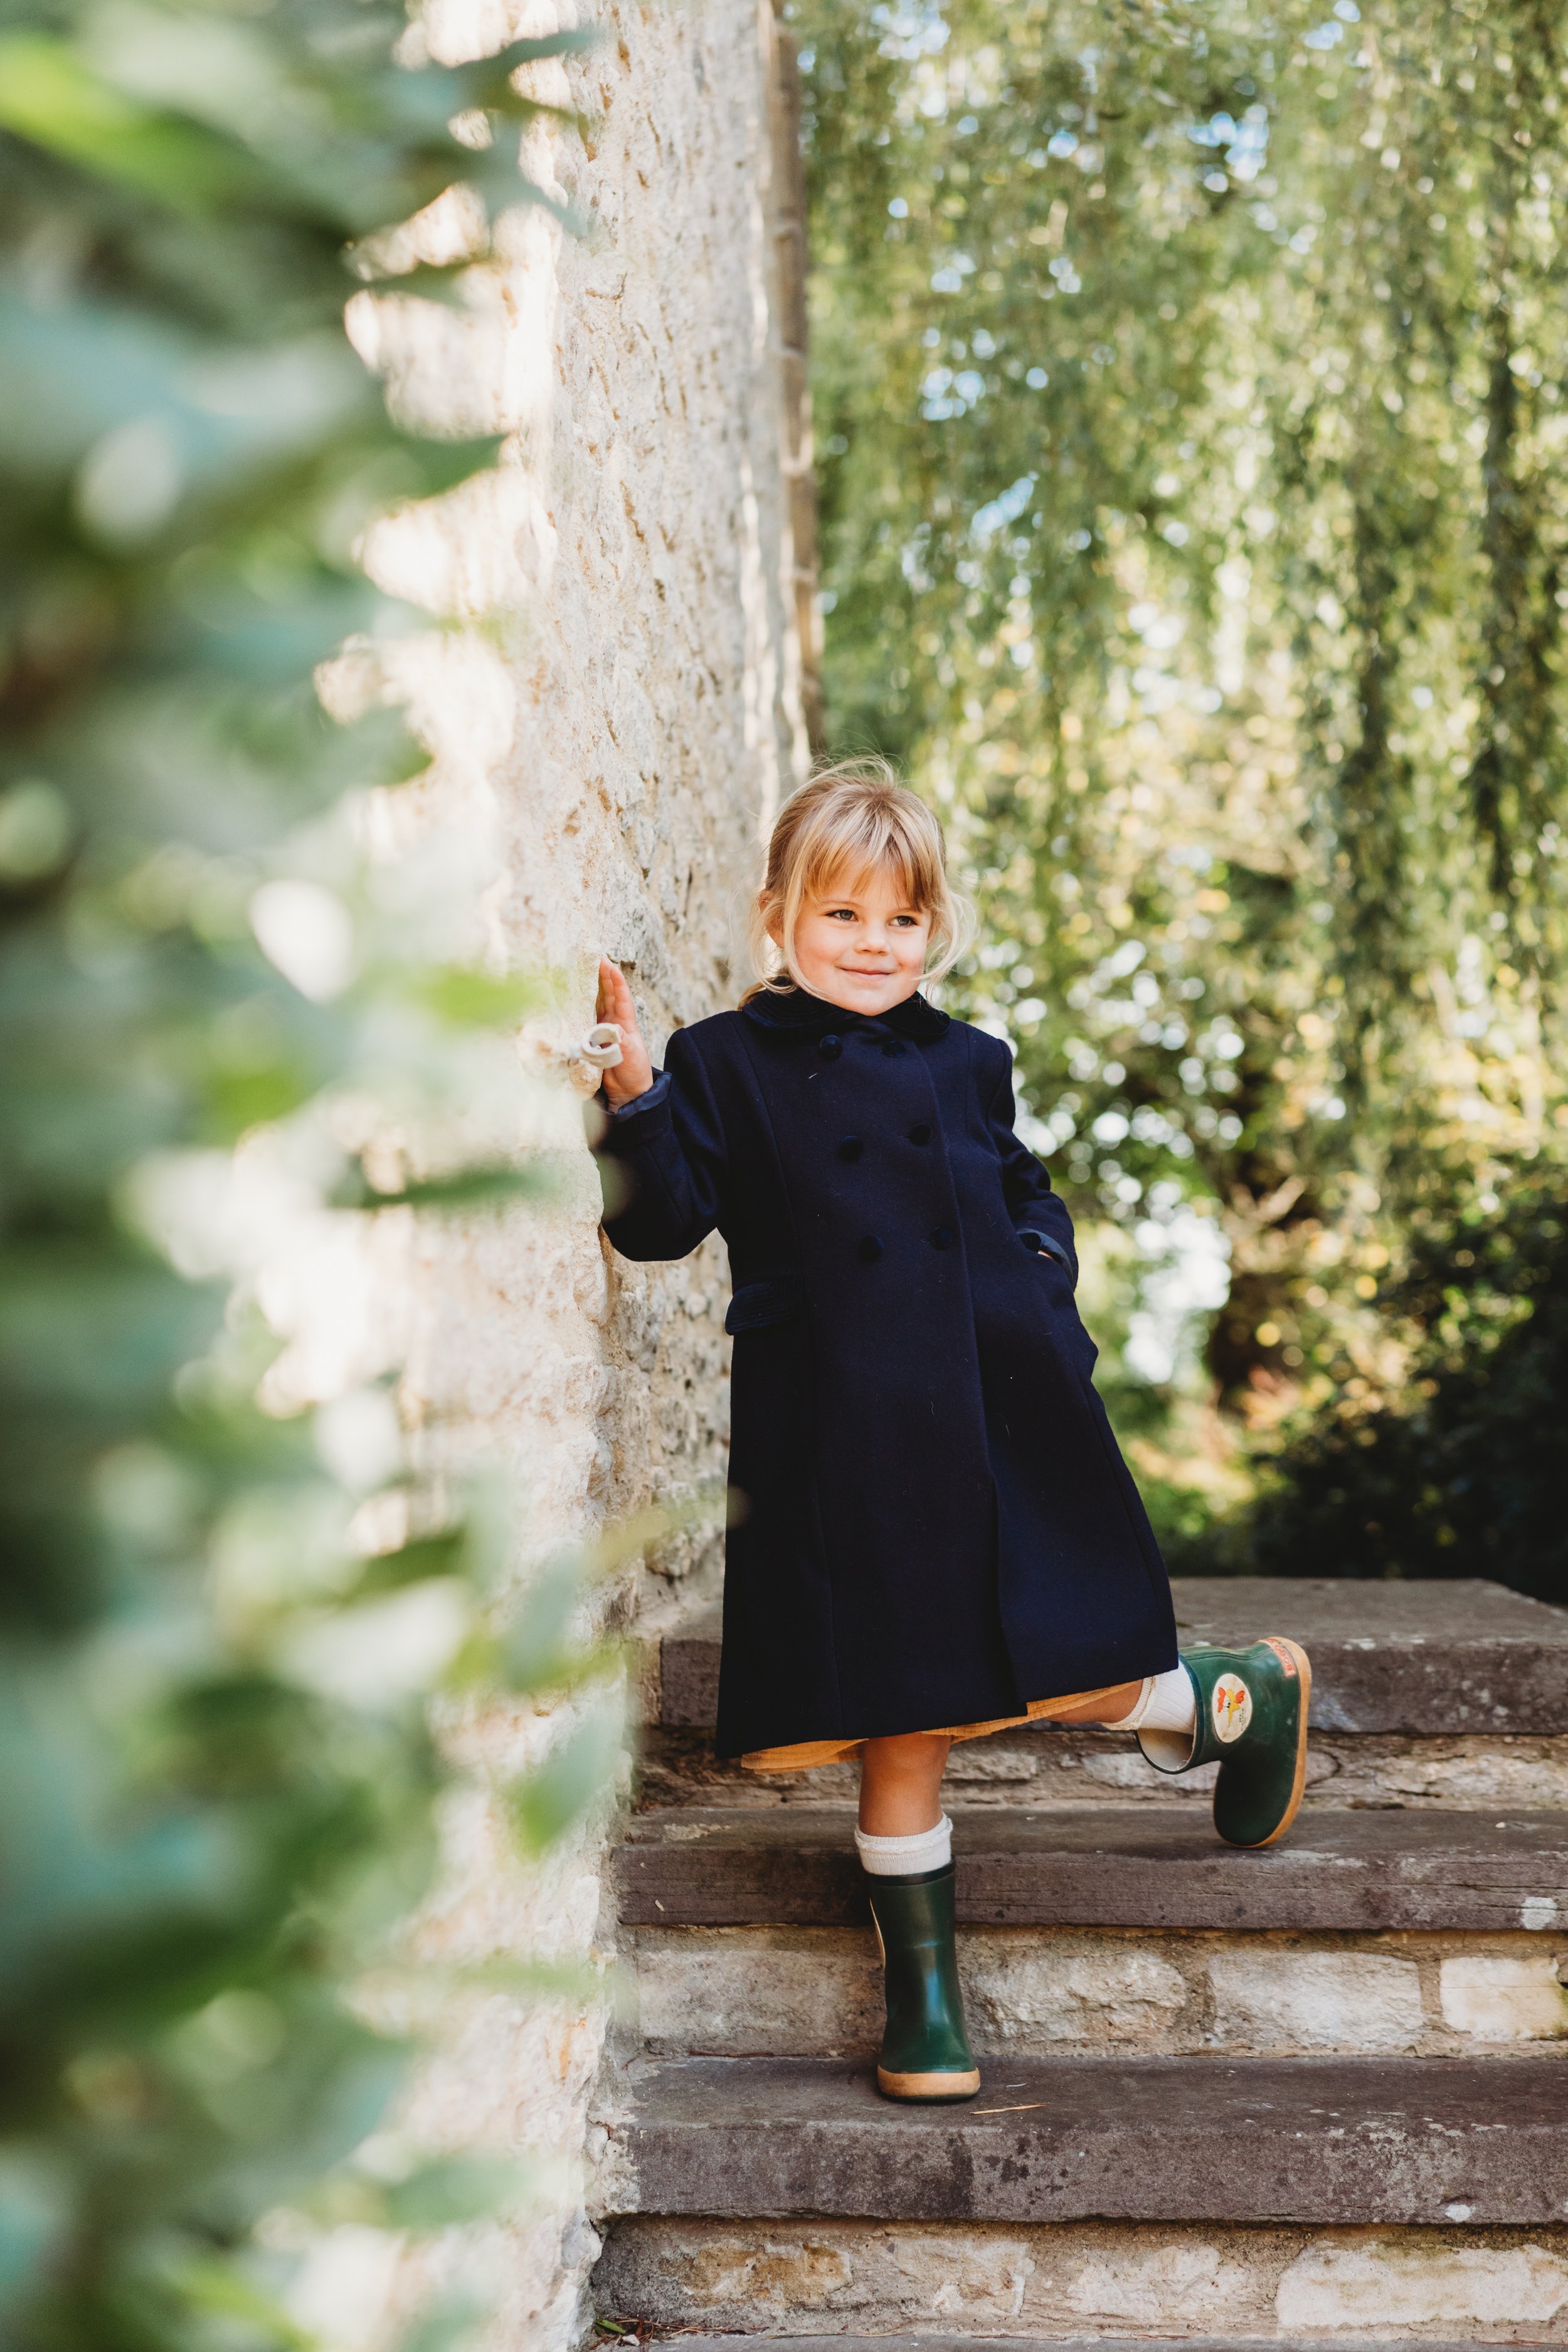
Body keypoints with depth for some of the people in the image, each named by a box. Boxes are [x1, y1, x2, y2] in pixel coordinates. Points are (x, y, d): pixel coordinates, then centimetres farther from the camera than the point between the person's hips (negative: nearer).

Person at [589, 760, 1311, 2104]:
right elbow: (663, 1218, -4)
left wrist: (1044, 1278, 5)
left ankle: (1243, 1699, 37)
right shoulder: (730, 1065, 4)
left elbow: (1029, 1198, 24)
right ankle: (924, 1996, 20)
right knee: (898, 1736, 3)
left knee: (1082, 1682, 2)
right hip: (846, 1454, -2)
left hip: (1004, 1425, 2)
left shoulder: (967, 1065, 14)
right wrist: (636, 1095, -17)